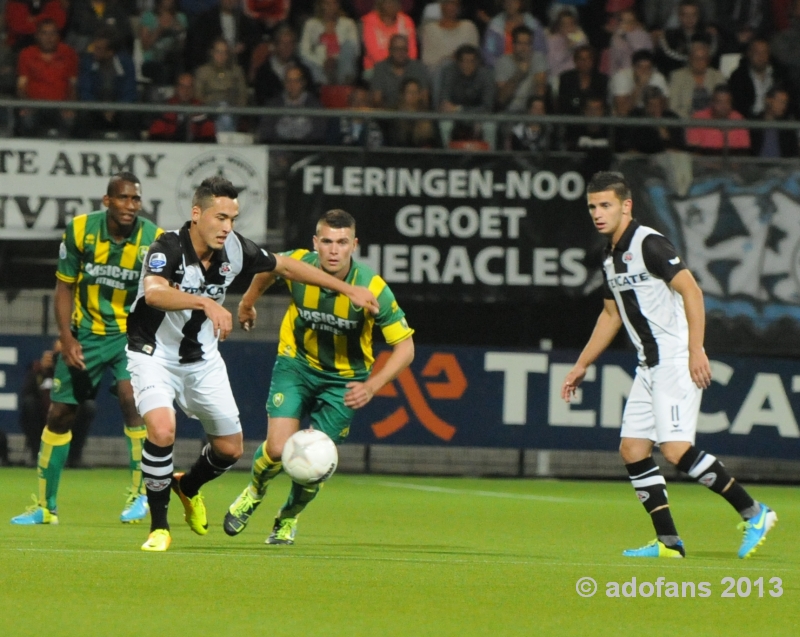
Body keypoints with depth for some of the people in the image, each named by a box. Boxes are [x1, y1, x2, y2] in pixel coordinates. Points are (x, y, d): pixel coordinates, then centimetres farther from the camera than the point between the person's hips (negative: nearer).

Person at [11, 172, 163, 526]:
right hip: (86, 334, 2)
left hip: (131, 333, -2)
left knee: (130, 395, -27)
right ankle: (45, 506, 19)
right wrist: (66, 338, -10)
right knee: (59, 414, 4)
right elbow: (64, 285, -2)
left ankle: (139, 492, -13)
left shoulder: (154, 240, -13)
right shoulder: (80, 230, -11)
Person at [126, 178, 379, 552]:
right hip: (155, 356, -6)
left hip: (203, 359, 6)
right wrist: (206, 302, -64)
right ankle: (159, 528, -11)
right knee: (162, 430, -29)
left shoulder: (233, 249, -10)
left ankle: (188, 487, 43)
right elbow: (154, 292, -49)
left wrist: (346, 289, 9)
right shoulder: (168, 249, -28)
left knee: (230, 449, 9)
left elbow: (285, 266, 7)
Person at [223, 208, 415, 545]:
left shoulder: (373, 289, -27)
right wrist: (248, 301, 23)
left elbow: (404, 346, -19)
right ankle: (254, 492, 22)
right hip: (296, 363, 1)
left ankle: (289, 518, 30)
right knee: (278, 449, -14)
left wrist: (372, 385, -31)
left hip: (343, 379, -1)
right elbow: (267, 268, 6)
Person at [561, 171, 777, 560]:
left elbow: (691, 291, -19)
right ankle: (668, 542, 4)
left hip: (678, 363, -10)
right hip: (649, 367, 10)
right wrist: (582, 365, 30)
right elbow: (611, 315, 28)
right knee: (632, 450, 3)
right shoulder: (611, 257, 15)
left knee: (676, 449, -17)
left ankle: (754, 513, -8)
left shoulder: (649, 244, -13)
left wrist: (696, 350, -25)